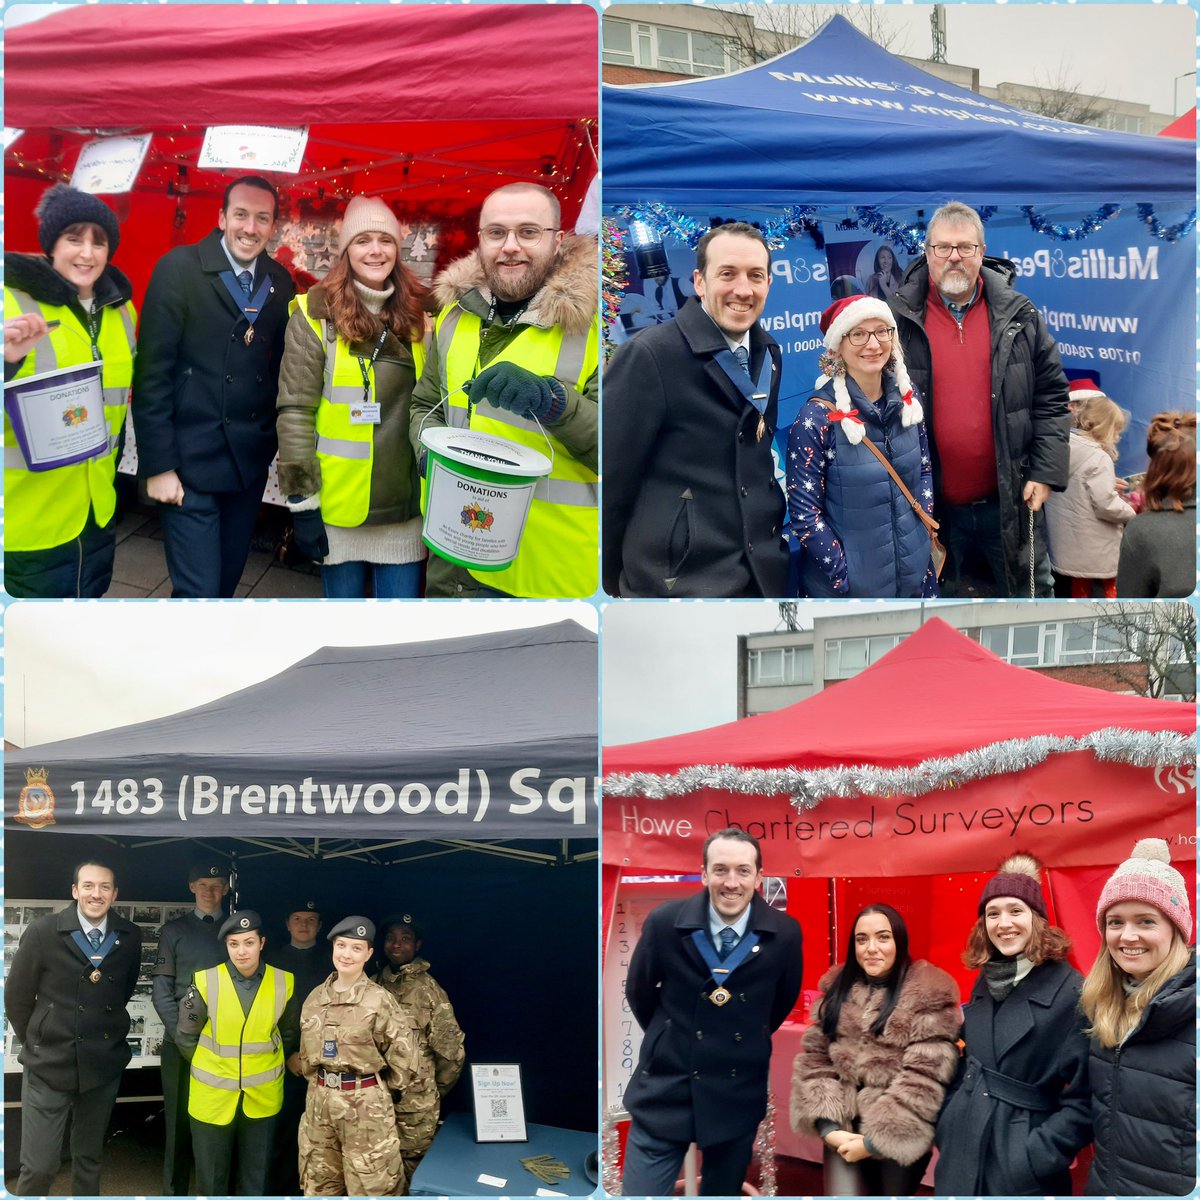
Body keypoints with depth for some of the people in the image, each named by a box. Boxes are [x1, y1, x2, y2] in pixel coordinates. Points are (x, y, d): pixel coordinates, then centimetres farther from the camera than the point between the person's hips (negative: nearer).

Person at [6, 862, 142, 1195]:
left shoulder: (130, 937, -3)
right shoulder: (44, 931, -10)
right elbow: (16, 996, -2)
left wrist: (107, 1034, 8)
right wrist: (37, 1043, 4)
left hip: (104, 1065, 3)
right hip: (49, 1066, -3)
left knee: (90, 1159, 16)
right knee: (39, 1167, -5)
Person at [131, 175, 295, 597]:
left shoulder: (280, 282, 6)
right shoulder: (180, 268, -9)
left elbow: (278, 368, 11)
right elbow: (152, 371, -11)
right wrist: (158, 465, -14)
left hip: (251, 461, 5)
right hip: (191, 462, -5)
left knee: (227, 580, 16)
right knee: (198, 590, -6)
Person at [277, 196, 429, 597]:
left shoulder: (419, 316, 6)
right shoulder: (316, 315, -6)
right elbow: (295, 412, -8)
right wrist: (302, 500, -12)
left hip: (405, 506, 3)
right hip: (339, 505, -3)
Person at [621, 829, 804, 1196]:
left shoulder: (784, 934, -10)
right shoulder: (665, 922, -12)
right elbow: (638, 991, 5)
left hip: (739, 1093, 1)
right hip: (666, 1087, -1)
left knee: (724, 1191, 16)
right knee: (640, 1191, -2)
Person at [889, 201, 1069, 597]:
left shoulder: (1019, 315, 3)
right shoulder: (896, 318, -3)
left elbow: (1051, 395, 5)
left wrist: (1046, 473, -2)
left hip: (1008, 502, 1)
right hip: (931, 505, -1)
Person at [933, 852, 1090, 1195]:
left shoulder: (1072, 992, -13)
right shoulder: (985, 983, 7)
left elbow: (1084, 1098, -13)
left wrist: (1038, 1159, -16)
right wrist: (946, 1125, 10)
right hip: (962, 1154, 6)